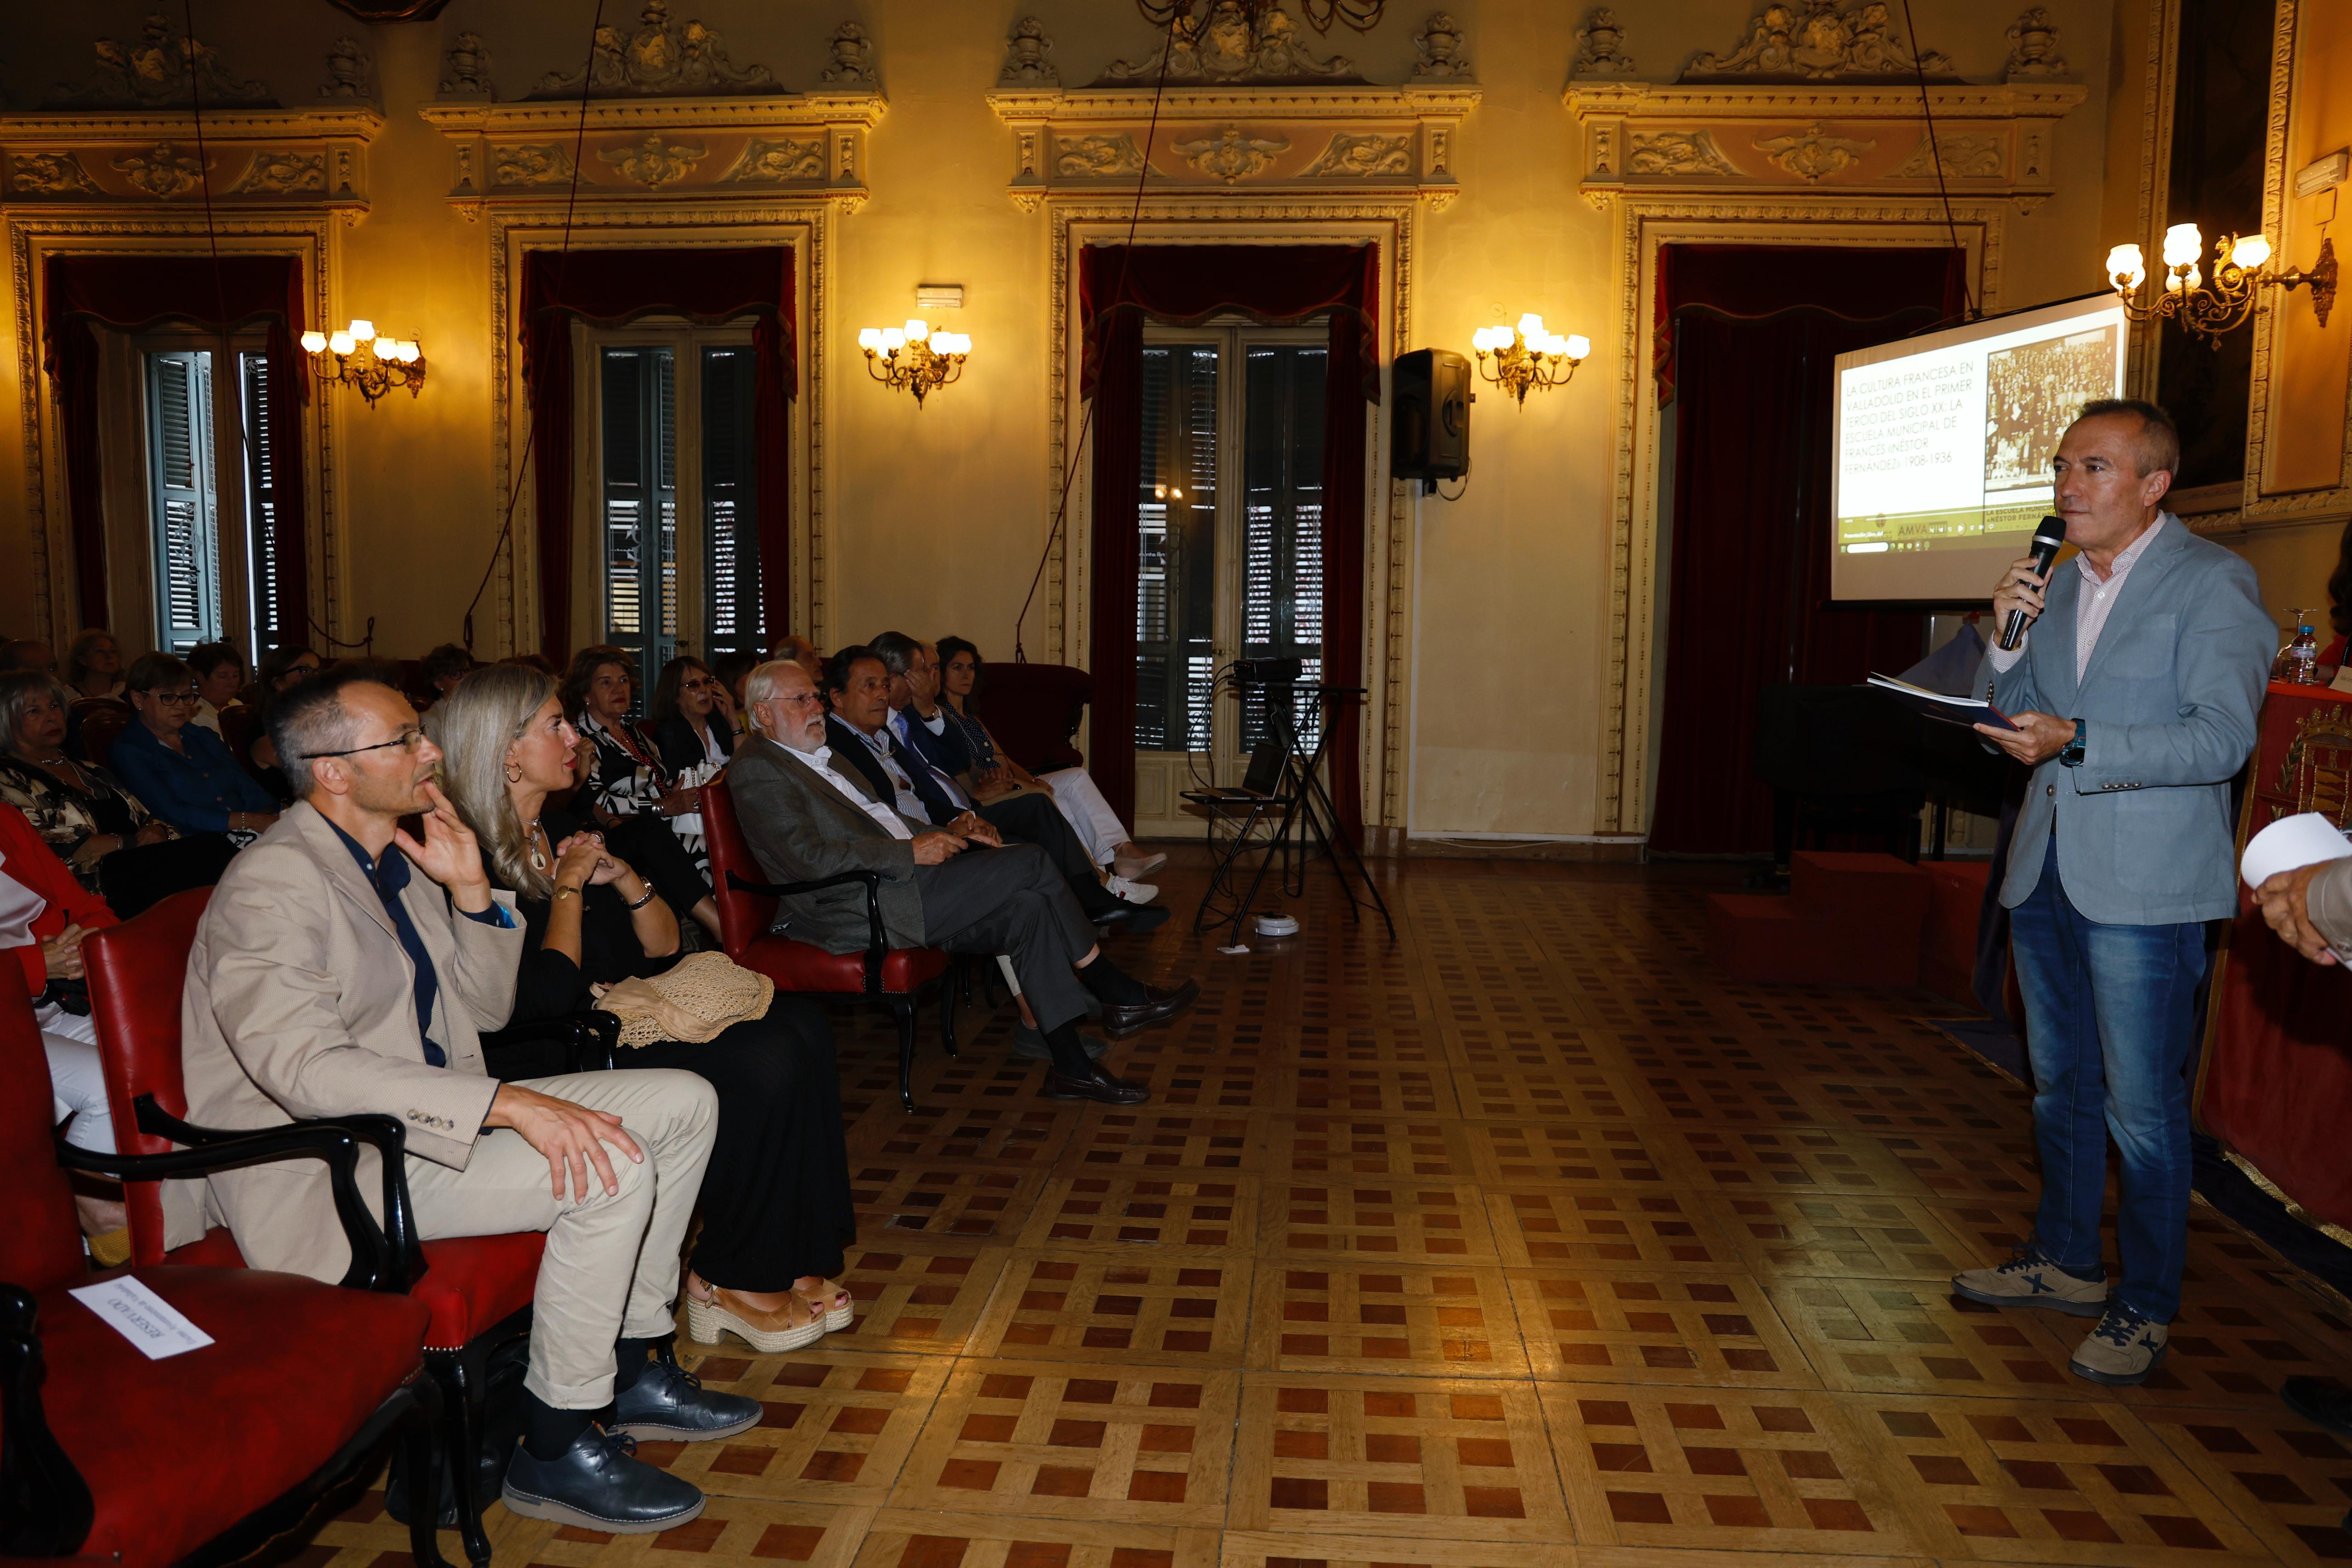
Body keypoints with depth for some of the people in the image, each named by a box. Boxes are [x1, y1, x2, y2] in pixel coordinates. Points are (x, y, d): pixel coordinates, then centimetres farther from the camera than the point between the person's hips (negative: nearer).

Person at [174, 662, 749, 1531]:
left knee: (684, 1102, 1)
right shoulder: (269, 888, -17)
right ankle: (556, 1451, -10)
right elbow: (305, 1066, -30)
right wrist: (506, 1104, -36)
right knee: (612, 1168, -27)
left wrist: (471, 890, -3)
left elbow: (487, 1009, 14)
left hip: (430, 1115, 9)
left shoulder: (398, 857, 10)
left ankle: (634, 1366, 12)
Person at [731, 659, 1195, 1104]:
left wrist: (947, 832, 10)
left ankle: (1071, 1066, -5)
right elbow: (809, 857, -19)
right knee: (1028, 863, -17)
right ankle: (1121, 994, -3)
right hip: (858, 912, -10)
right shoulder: (757, 769, -8)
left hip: (894, 884, 10)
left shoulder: (820, 755, 24)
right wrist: (911, 852, -18)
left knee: (1028, 909, -9)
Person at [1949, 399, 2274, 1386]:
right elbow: (2012, 726, 13)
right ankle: (2063, 1262, 34)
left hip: (2144, 888, -7)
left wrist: (2077, 743, -29)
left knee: (2141, 1107, 0)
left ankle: (2146, 1308, 15)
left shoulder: (2211, 584, -9)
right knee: (2062, 1084, 18)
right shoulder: (2057, 583, 11)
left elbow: (2221, 738, -19)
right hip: (2048, 870, 7)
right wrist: (2007, 645, -4)